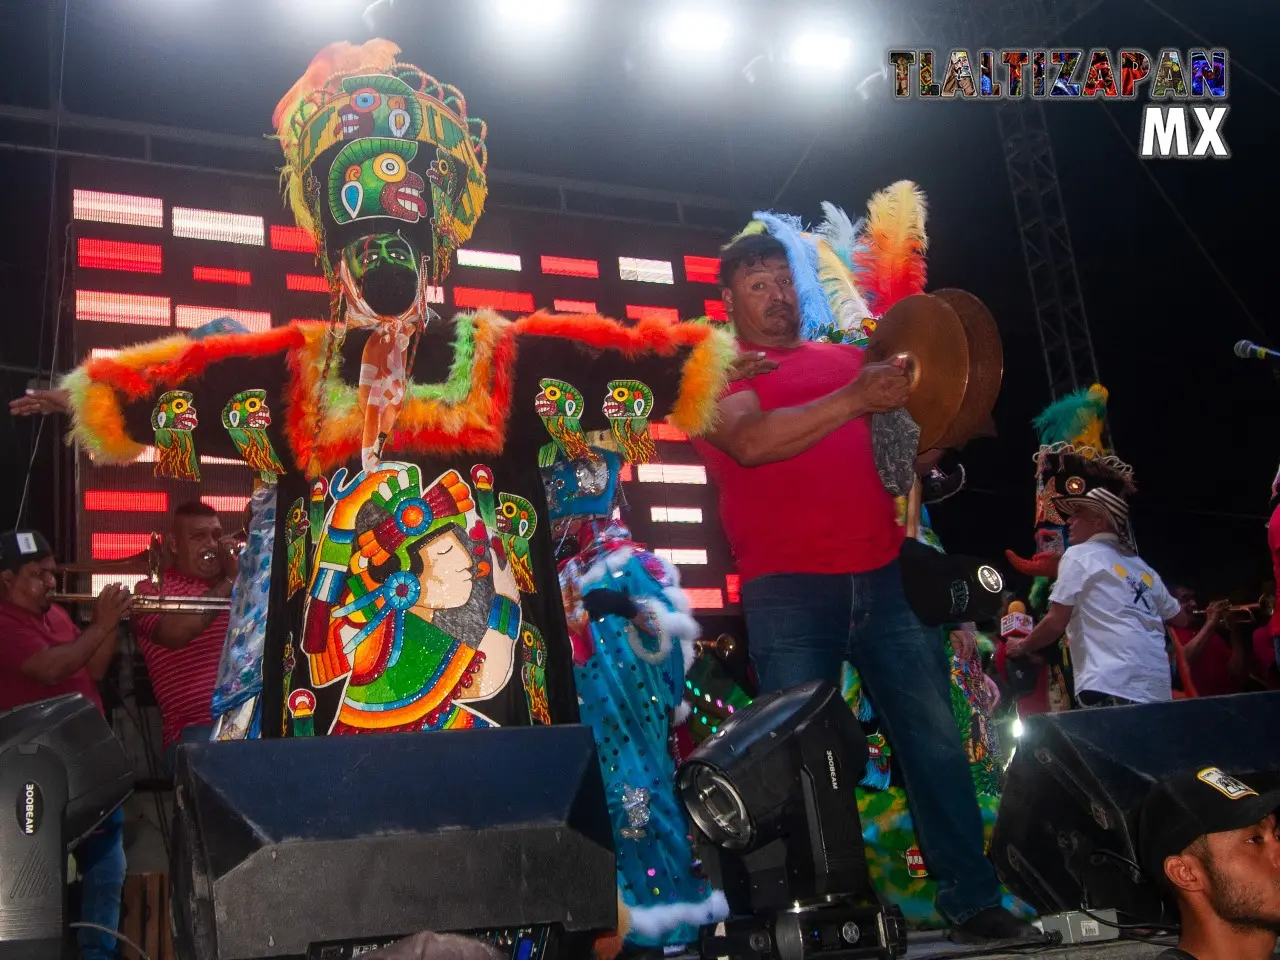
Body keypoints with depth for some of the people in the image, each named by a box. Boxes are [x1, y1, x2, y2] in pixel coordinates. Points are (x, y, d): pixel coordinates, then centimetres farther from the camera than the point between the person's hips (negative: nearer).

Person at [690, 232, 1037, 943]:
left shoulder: (847, 359, 21)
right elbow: (751, 441, -16)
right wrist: (852, 399, -23)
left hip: (884, 578, 4)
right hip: (788, 590, -4)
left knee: (935, 740, 3)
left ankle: (973, 901, 13)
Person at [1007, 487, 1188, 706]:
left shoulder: (1079, 555, 3)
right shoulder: (1142, 568, 24)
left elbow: (1055, 623, -2)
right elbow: (1179, 618, 33)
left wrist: (1021, 646, 15)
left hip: (1110, 687, -8)